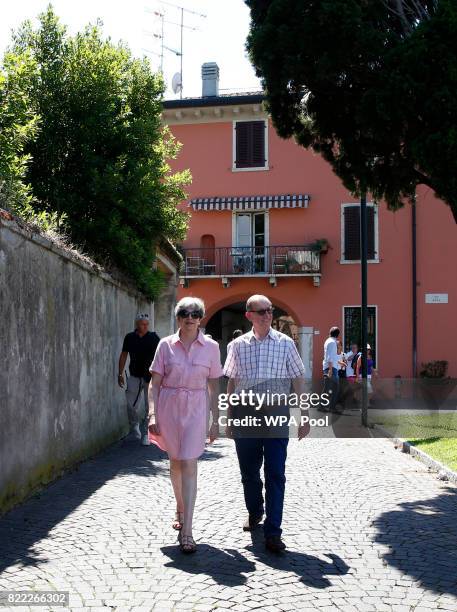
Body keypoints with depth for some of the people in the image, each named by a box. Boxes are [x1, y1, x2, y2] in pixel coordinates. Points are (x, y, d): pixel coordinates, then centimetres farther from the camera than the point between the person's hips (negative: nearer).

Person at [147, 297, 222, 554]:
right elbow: (155, 383, 1)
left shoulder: (211, 347, 0)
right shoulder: (166, 345, 0)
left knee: (189, 465, -10)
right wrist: (153, 414, -8)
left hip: (196, 410, -1)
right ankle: (181, 509, 42)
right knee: (175, 462, 16)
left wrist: (215, 420, 3)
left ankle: (187, 531, -8)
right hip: (169, 407, 2)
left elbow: (214, 386, 4)